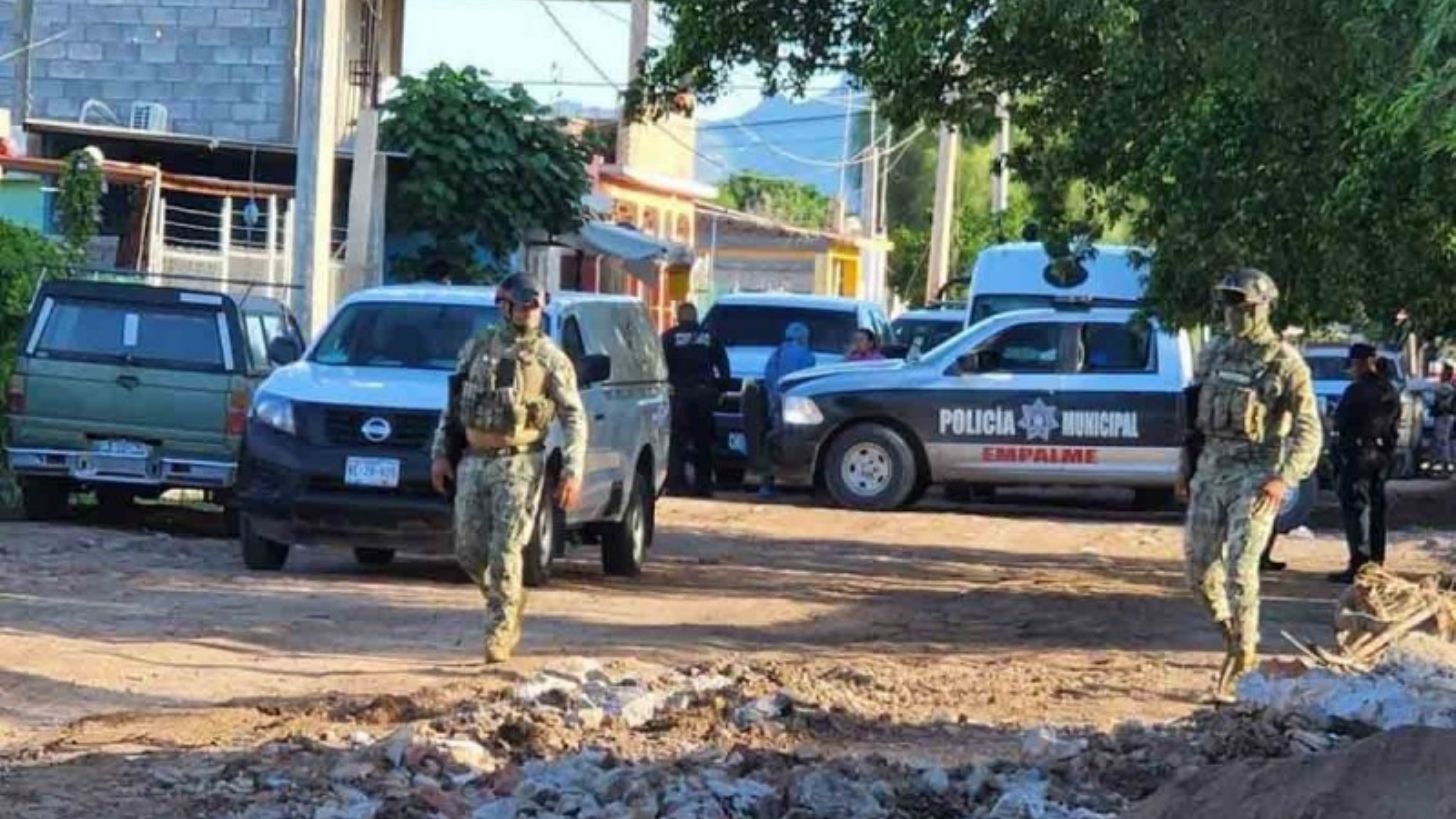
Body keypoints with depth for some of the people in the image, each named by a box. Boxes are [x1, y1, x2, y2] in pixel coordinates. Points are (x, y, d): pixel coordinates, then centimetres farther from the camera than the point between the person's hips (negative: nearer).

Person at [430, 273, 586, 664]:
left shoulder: (550, 358, 0)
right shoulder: (477, 347, 10)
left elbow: (574, 418, -1)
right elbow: (452, 405, 15)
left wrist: (572, 471, -11)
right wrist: (440, 453, 8)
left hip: (518, 463, -4)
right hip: (473, 460, 4)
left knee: (505, 551, -10)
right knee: (469, 551, 6)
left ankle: (500, 632, -1)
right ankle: (510, 601, 30)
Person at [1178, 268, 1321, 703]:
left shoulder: (1284, 363, -7)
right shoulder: (1215, 354, 11)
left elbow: (1308, 430, -10)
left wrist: (1284, 478, -21)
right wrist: (1186, 464, 17)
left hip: (1255, 474, -6)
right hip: (1211, 468, 6)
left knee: (1240, 569, -13)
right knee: (1198, 562, 7)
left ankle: (1241, 656, -4)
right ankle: (1230, 631, 28)